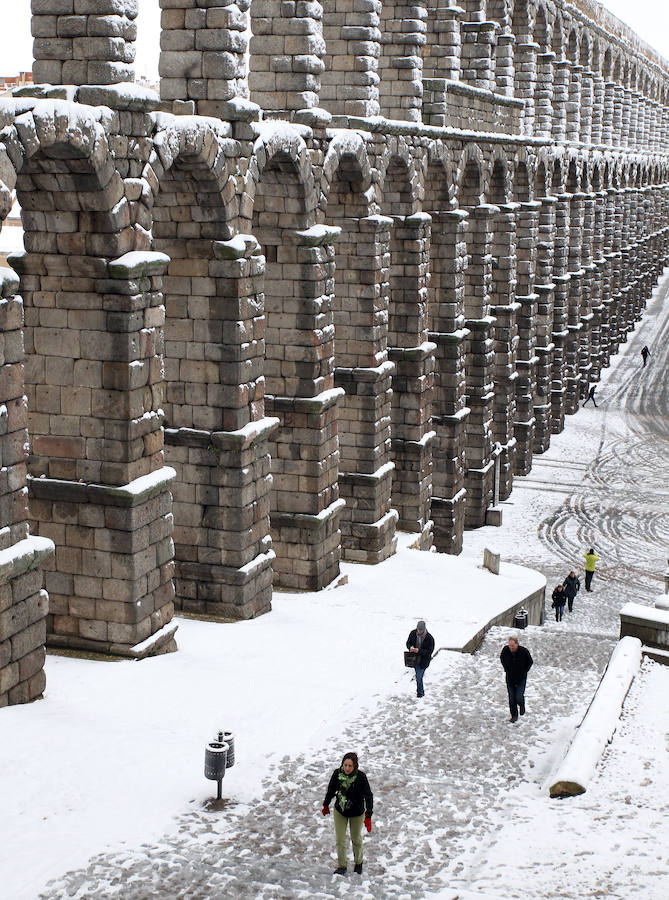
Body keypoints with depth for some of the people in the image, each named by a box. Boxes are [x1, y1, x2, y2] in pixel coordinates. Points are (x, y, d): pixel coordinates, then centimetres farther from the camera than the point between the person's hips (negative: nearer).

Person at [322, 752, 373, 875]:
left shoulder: (361, 777, -27)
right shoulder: (337, 774, -19)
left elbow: (368, 796, -23)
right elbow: (331, 790, -1)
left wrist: (368, 816, -28)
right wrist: (326, 805, 12)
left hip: (357, 813, -2)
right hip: (340, 812, 2)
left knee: (356, 839, 17)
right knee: (340, 839, 2)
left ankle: (358, 863, 42)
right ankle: (342, 865, 22)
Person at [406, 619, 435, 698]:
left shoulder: (429, 638, -20)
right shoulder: (413, 633, -7)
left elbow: (430, 651, -16)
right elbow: (408, 642, 5)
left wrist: (419, 650, -30)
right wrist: (410, 647, -20)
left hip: (423, 660, -4)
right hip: (415, 659, 5)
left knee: (419, 677, -4)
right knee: (418, 676, 19)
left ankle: (420, 693, 15)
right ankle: (419, 690, 37)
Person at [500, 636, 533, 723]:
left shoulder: (524, 651, -19)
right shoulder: (505, 650, -14)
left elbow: (530, 662, 0)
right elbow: (502, 658, 10)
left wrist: (524, 672, -3)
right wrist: (506, 669, 5)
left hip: (521, 678, -2)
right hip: (510, 678, 2)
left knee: (519, 697, -6)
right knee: (511, 698, 6)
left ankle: (521, 705, 29)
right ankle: (514, 716, 21)